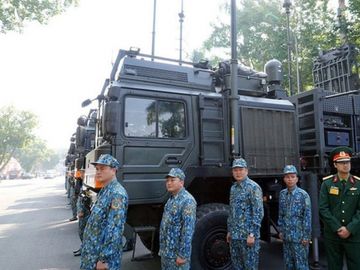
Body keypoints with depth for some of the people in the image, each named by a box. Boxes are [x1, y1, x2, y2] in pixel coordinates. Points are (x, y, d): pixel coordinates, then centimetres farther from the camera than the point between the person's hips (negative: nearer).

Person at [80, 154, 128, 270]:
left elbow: (114, 230, -26)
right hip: (93, 250, 9)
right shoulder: (104, 191, 9)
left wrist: (104, 259, -24)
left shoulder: (117, 193, -22)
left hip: (103, 254, -9)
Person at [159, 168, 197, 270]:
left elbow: (188, 230, -24)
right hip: (166, 251, 8)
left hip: (177, 253, -8)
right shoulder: (171, 199, 9)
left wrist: (183, 255, -23)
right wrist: (162, 249, 18)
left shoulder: (187, 200, -20)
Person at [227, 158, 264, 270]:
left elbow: (259, 213, -16)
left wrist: (252, 234, -19)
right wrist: (229, 231, 16)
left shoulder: (253, 187, -12)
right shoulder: (233, 188, 11)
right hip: (234, 235, 7)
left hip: (248, 235, -7)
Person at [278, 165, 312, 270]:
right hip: (286, 236, 5)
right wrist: (281, 230, 10)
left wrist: (306, 236, -12)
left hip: (299, 236, -5)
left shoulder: (303, 194, -10)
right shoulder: (282, 194, 5)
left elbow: (307, 216, -10)